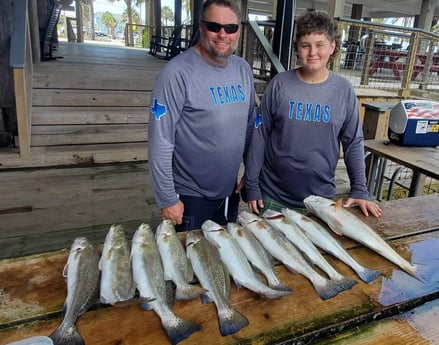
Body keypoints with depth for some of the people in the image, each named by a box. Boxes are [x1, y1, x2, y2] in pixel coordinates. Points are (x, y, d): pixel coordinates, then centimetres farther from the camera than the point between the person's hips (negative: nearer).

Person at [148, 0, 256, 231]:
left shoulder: (243, 69, 1)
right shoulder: (178, 73, -19)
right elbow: (160, 143, -19)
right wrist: (167, 199, -16)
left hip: (230, 191, 6)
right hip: (190, 196, -6)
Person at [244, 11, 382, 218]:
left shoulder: (344, 90, -2)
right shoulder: (279, 85, -7)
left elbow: (353, 143, 3)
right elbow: (259, 137, -5)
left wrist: (360, 190, -1)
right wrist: (252, 185, -5)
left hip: (321, 198, 1)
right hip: (273, 195, 0)